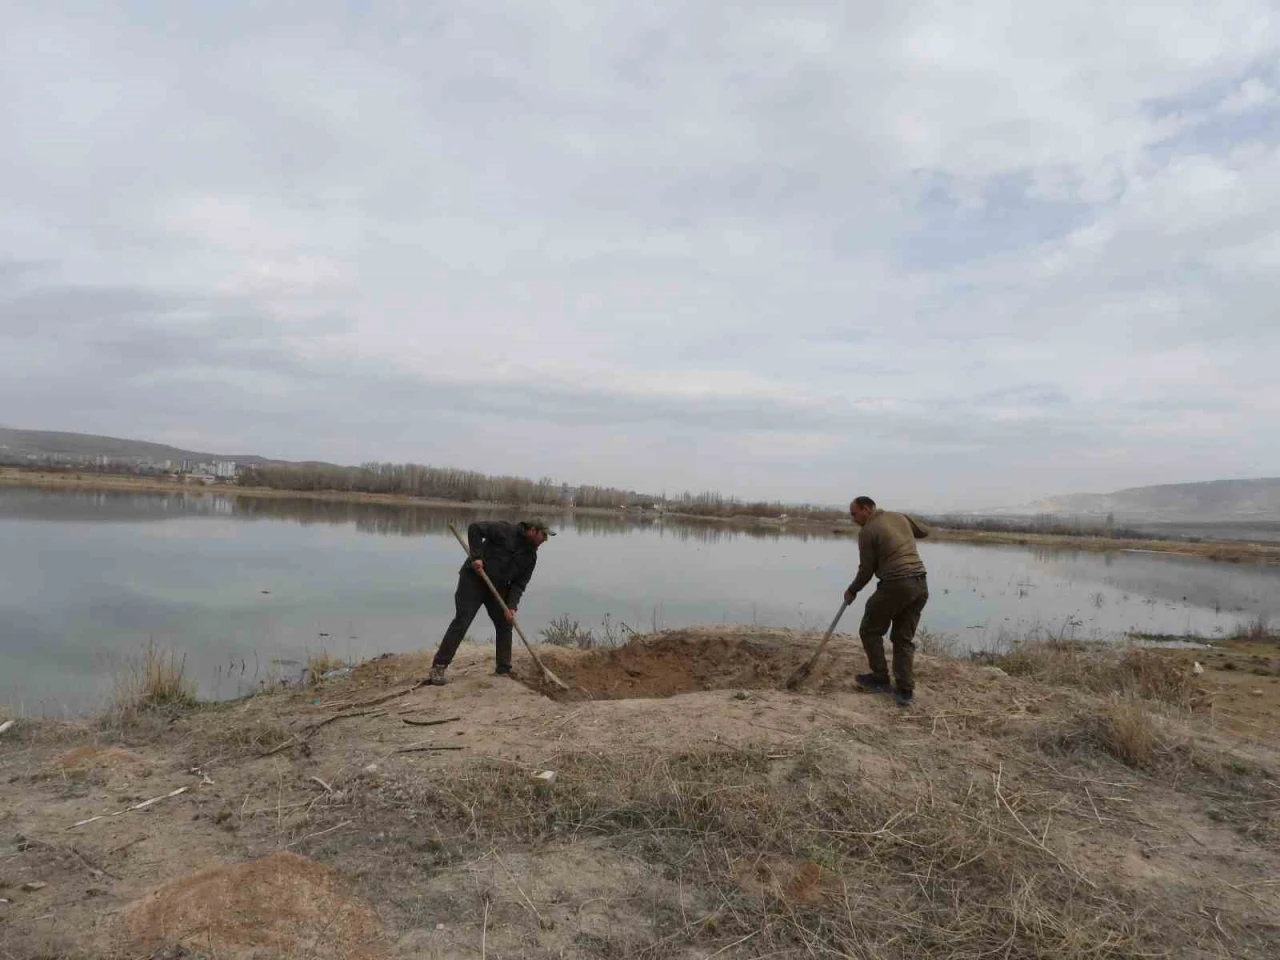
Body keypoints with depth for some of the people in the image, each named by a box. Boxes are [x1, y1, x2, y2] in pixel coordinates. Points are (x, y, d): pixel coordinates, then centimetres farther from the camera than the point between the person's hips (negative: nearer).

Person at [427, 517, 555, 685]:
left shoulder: (530, 556, 3)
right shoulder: (505, 530, -15)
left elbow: (519, 584, 0)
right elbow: (475, 528, -17)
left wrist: (511, 606, -15)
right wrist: (476, 556, -25)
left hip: (498, 587, 7)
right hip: (473, 580, -7)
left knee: (505, 625, 4)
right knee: (461, 622, -11)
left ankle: (503, 671, 15)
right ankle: (438, 668, -6)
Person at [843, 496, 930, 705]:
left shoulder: (867, 531, -5)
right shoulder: (901, 518, 14)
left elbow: (867, 570, -2)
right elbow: (924, 531, 31)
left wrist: (852, 591, 12)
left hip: (895, 585, -7)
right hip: (920, 584, 7)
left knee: (870, 631, 12)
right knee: (904, 638, 14)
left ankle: (880, 678, 17)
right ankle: (905, 690, 11)